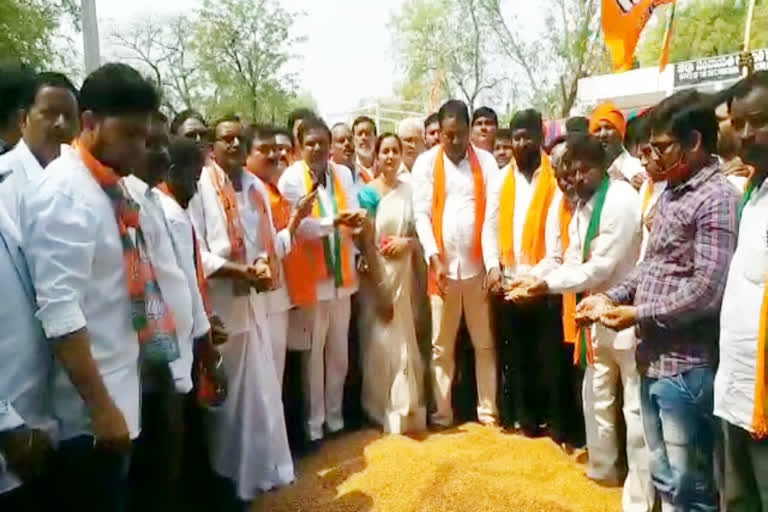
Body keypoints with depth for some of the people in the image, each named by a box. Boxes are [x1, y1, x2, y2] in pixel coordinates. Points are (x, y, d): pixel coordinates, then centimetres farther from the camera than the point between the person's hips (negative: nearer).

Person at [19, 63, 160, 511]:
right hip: (92, 409, -8)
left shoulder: (109, 189, 8)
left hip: (121, 390, 8)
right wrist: (100, 406, -22)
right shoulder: (66, 192, -18)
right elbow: (58, 311, -24)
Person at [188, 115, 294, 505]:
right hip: (218, 300, -6)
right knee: (226, 389, 5)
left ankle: (261, 465, 28)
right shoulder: (200, 187, -9)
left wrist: (266, 265, -7)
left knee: (260, 386, 13)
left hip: (254, 299, 6)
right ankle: (228, 472, 21)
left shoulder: (255, 187, 11)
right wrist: (237, 270, -18)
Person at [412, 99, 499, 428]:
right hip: (443, 265, 0)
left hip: (478, 264, 1)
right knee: (441, 345, 8)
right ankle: (442, 412, 19)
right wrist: (434, 258, -12)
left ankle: (488, 409, 21)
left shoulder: (485, 161, 3)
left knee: (485, 342, 9)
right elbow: (421, 214, -2)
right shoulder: (426, 163, 2)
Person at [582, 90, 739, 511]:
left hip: (686, 366, -8)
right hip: (652, 358, 8)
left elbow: (705, 292, -21)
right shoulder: (671, 192, 14)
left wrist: (637, 314, -13)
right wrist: (610, 297, 4)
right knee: (664, 477, 21)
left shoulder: (717, 199, -14)